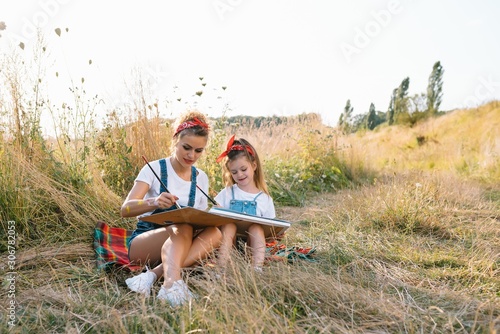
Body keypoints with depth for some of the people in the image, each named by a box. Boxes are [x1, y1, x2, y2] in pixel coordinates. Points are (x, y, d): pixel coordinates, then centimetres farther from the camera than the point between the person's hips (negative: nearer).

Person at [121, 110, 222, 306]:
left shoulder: (201, 178, 8)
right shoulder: (154, 169, -6)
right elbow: (125, 209, -16)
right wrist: (154, 202, -36)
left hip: (178, 246, 4)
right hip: (142, 242, -4)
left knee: (214, 233, -27)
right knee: (182, 228, -36)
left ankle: (154, 274, -37)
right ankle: (171, 286, -57)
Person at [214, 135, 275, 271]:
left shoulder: (265, 198, 10)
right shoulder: (227, 193, 12)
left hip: (253, 241, 0)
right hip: (229, 240, 0)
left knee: (256, 227, -29)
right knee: (228, 225, -30)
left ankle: (257, 268, -41)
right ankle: (221, 269, -42)